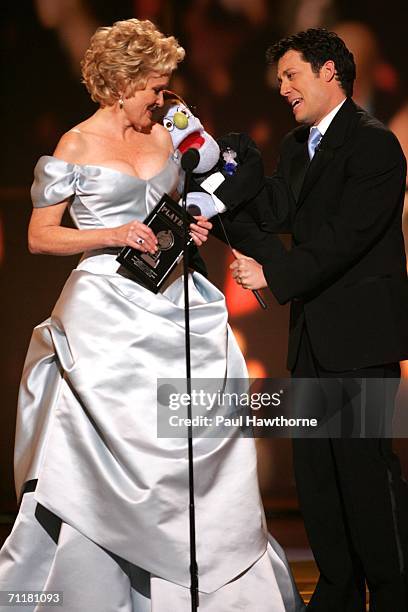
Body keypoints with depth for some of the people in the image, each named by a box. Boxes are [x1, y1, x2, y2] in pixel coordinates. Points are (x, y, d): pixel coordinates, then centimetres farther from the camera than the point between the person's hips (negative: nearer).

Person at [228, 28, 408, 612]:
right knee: (315, 464, 11)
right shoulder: (296, 146, 16)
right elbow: (271, 214, 3)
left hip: (360, 331, -9)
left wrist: (274, 273, -20)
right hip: (313, 333, 9)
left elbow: (345, 235, -20)